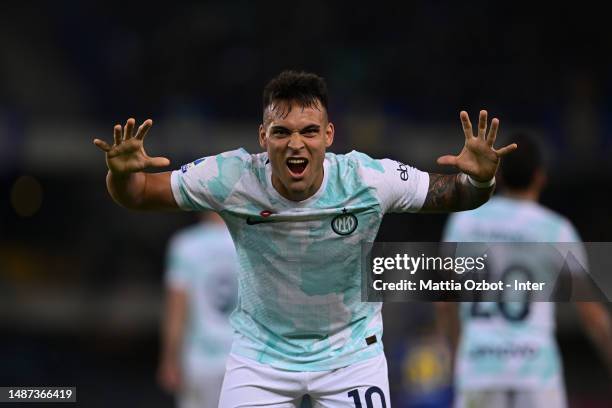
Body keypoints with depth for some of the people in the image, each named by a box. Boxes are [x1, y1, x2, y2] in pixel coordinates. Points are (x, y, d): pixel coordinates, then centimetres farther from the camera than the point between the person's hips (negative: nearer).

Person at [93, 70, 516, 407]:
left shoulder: (369, 180, -22)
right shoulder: (232, 178, -22)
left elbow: (454, 195, -8)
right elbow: (137, 195, -12)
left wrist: (479, 180, -31)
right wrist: (121, 174, -34)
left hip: (351, 350, 0)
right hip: (261, 351, 0)